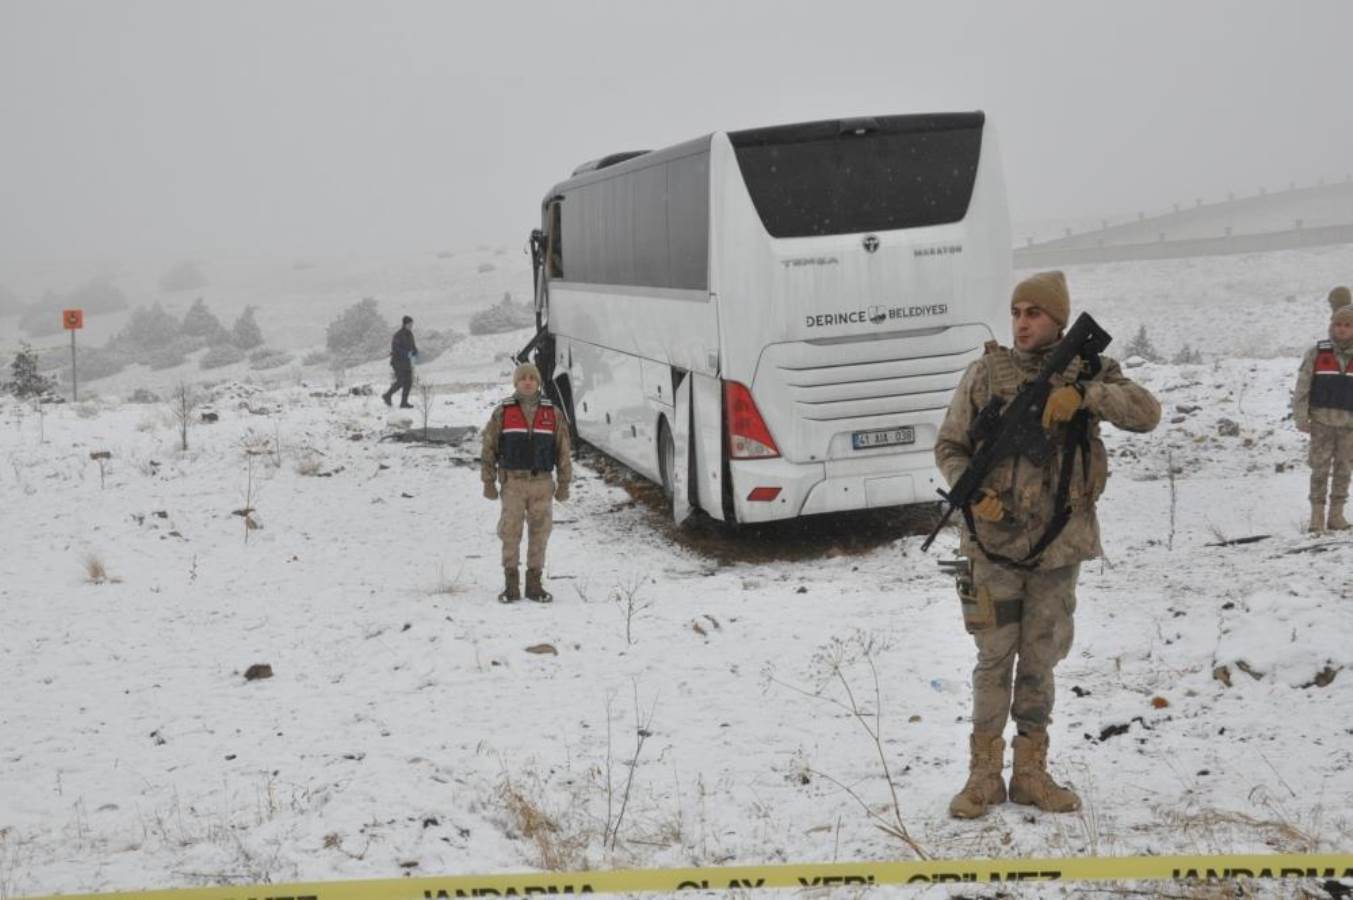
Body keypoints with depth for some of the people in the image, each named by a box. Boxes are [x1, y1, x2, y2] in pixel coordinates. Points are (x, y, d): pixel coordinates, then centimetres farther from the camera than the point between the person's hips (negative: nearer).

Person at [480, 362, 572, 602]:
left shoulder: (552, 414, 6)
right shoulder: (502, 413, 2)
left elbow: (563, 451, 9)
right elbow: (488, 449, 3)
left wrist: (564, 483, 6)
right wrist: (489, 481, -1)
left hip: (542, 483, 1)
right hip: (513, 482, -1)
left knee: (539, 534, 4)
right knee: (510, 533, 0)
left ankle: (534, 583, 14)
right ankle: (511, 585, 8)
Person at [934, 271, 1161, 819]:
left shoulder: (1087, 372, 1)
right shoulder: (986, 373, -1)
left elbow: (1146, 414, -13)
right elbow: (949, 447, 4)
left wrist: (1085, 392, -26)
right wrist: (973, 492, -13)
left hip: (1060, 544, 1)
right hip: (996, 541, -1)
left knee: (1041, 659, 11)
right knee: (995, 658, 2)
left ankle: (1031, 771, 23)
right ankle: (984, 773, 13)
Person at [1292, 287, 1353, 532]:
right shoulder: (1317, 354, -3)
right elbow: (1302, 387, -1)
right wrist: (1301, 418, -6)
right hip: (1321, 421, -1)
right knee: (1320, 468, -1)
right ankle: (1317, 515, 6)